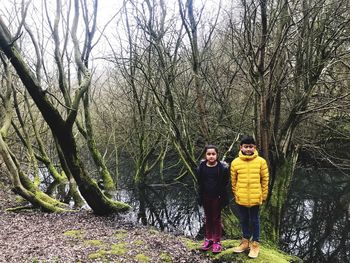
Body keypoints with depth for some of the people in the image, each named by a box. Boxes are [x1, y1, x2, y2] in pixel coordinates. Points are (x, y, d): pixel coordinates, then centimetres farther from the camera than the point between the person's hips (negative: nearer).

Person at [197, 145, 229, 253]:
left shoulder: (222, 167, -11)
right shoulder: (201, 167, -4)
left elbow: (225, 184, -8)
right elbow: (200, 183, 3)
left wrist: (223, 197, -12)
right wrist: (200, 197, 0)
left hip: (217, 197, -3)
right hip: (206, 197, 3)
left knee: (216, 219, 7)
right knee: (208, 218, 15)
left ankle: (217, 242, 17)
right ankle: (208, 239, 27)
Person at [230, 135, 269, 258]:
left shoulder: (261, 161, -7)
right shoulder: (235, 162, -5)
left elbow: (265, 180, 0)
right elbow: (233, 181, 4)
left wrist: (263, 195, 3)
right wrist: (235, 194, 8)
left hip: (255, 198, -1)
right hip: (241, 198, 2)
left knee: (254, 220, 11)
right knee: (244, 220, 16)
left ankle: (255, 244, 27)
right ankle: (246, 241, 34)